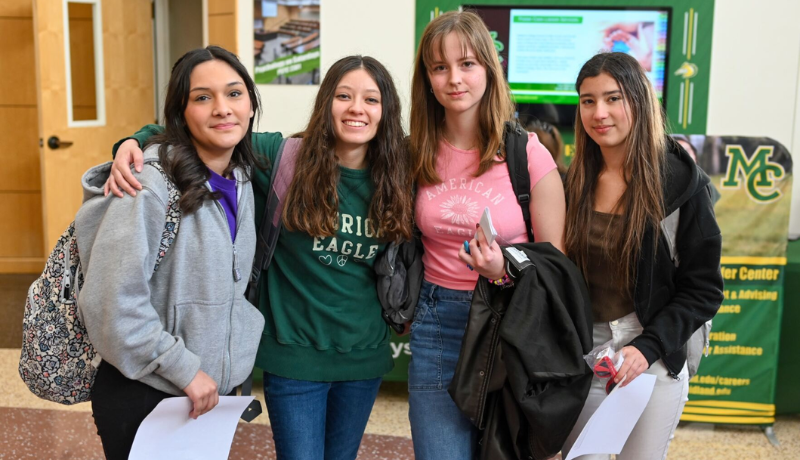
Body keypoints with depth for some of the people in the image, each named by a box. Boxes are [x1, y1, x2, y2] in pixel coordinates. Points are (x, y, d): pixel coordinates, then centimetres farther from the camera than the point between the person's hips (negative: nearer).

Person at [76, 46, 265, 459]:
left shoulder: (241, 178, 2)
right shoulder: (152, 182, -21)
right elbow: (113, 301, -24)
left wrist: (235, 360, 8)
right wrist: (184, 368, -19)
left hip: (211, 389, 7)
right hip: (141, 394, -6)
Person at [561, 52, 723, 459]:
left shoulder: (681, 183, -9)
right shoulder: (576, 182, 2)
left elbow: (703, 289, -7)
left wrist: (648, 347, -17)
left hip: (653, 354, -3)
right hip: (583, 349, 3)